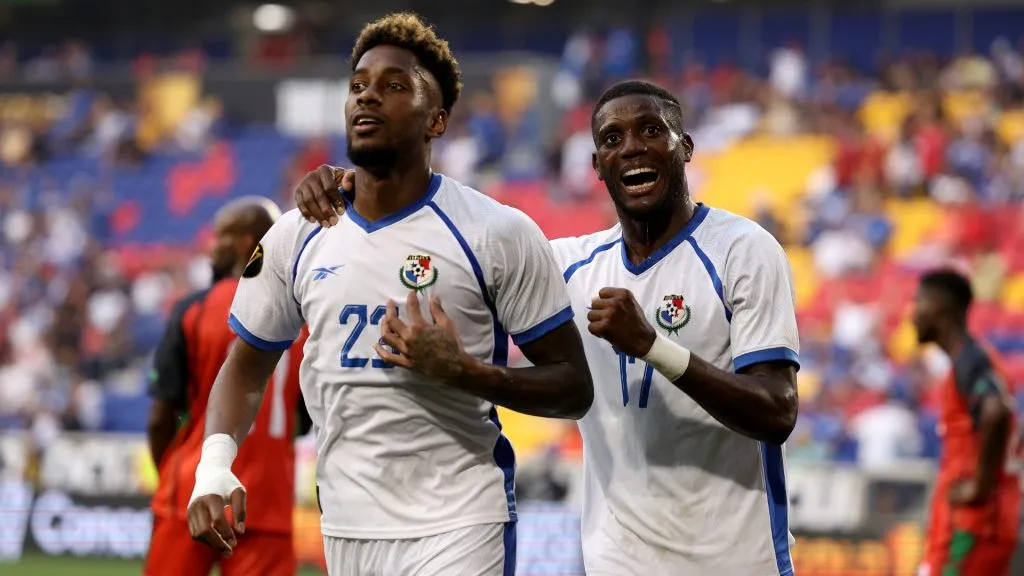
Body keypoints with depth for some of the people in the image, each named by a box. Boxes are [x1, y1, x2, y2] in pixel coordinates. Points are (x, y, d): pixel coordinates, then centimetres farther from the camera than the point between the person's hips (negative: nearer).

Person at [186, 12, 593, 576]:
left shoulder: (498, 233, -6)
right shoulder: (295, 237, 6)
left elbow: (574, 388, -4)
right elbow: (245, 367, 14)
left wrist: (463, 372, -20)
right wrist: (214, 467, -4)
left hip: (456, 528, -4)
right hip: (344, 525, 4)